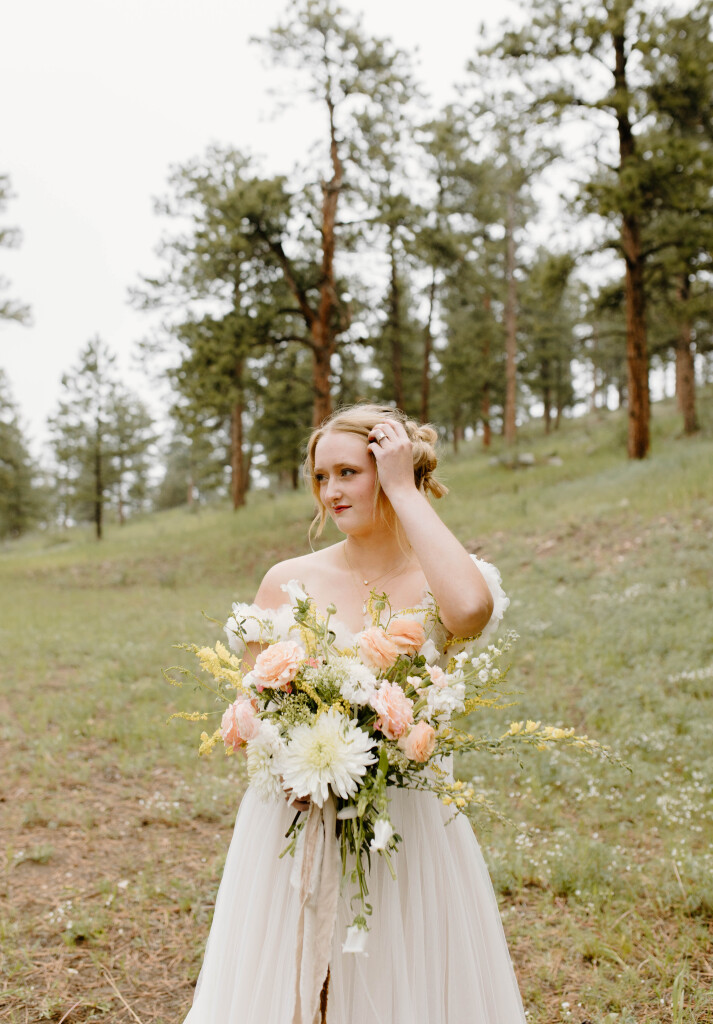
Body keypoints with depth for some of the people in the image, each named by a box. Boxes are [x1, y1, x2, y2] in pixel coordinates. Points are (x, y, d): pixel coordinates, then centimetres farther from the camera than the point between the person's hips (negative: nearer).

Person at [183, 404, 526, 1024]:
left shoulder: (443, 579, -6)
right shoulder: (288, 581, -1)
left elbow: (470, 609, -31)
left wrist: (404, 489, -21)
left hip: (410, 826, -1)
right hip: (298, 822, 1)